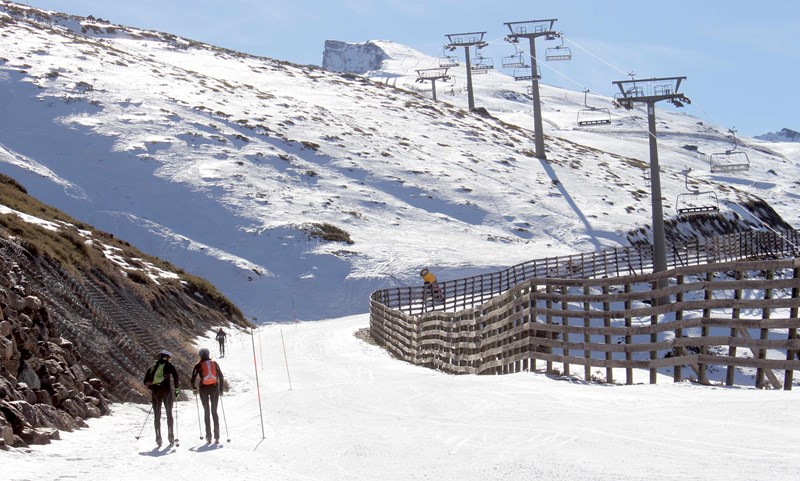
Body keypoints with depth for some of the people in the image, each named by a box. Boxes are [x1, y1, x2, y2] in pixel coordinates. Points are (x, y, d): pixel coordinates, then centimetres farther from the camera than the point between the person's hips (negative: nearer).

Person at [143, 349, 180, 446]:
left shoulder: (152, 367, 14)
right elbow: (175, 376, -11)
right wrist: (176, 389, -3)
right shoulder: (169, 366, 3)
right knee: (169, 413, 12)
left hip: (155, 392, 2)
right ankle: (170, 435, 7)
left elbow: (146, 382, 11)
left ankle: (158, 436, -3)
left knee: (157, 415, 6)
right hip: (166, 390, -2)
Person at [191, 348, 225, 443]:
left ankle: (208, 436, 3)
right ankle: (216, 437, 0)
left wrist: (194, 389, 13)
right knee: (214, 411, 8)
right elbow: (221, 377, 5)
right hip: (214, 388, 1)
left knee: (207, 412, 9)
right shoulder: (214, 363, 5)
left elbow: (192, 379, -5)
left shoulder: (198, 366, -2)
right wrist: (221, 389, 15)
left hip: (204, 389, -1)